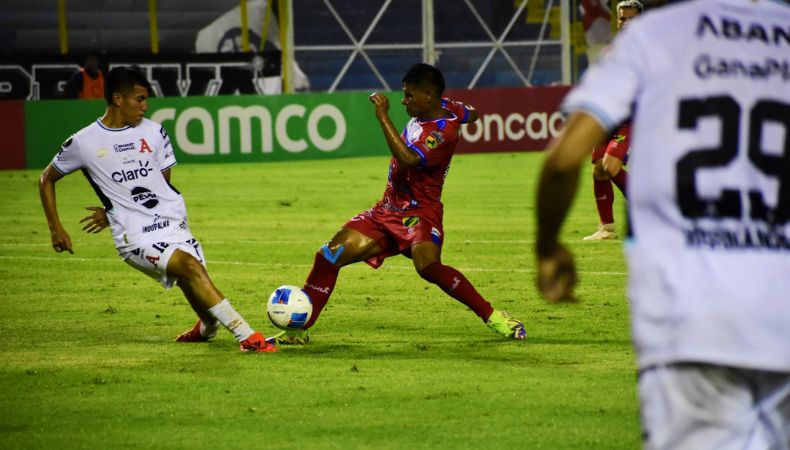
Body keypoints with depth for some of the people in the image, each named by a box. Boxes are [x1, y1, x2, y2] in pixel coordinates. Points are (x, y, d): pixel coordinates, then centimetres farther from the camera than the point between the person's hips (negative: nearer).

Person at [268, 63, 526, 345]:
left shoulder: (442, 131, -22)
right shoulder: (445, 107, 5)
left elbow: (408, 159, -37)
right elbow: (472, 114, 26)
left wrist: (383, 117, -34)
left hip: (420, 212, -9)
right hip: (388, 210, 9)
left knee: (427, 265, -37)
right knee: (329, 257, -4)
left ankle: (492, 317, -20)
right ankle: (299, 330, 7)